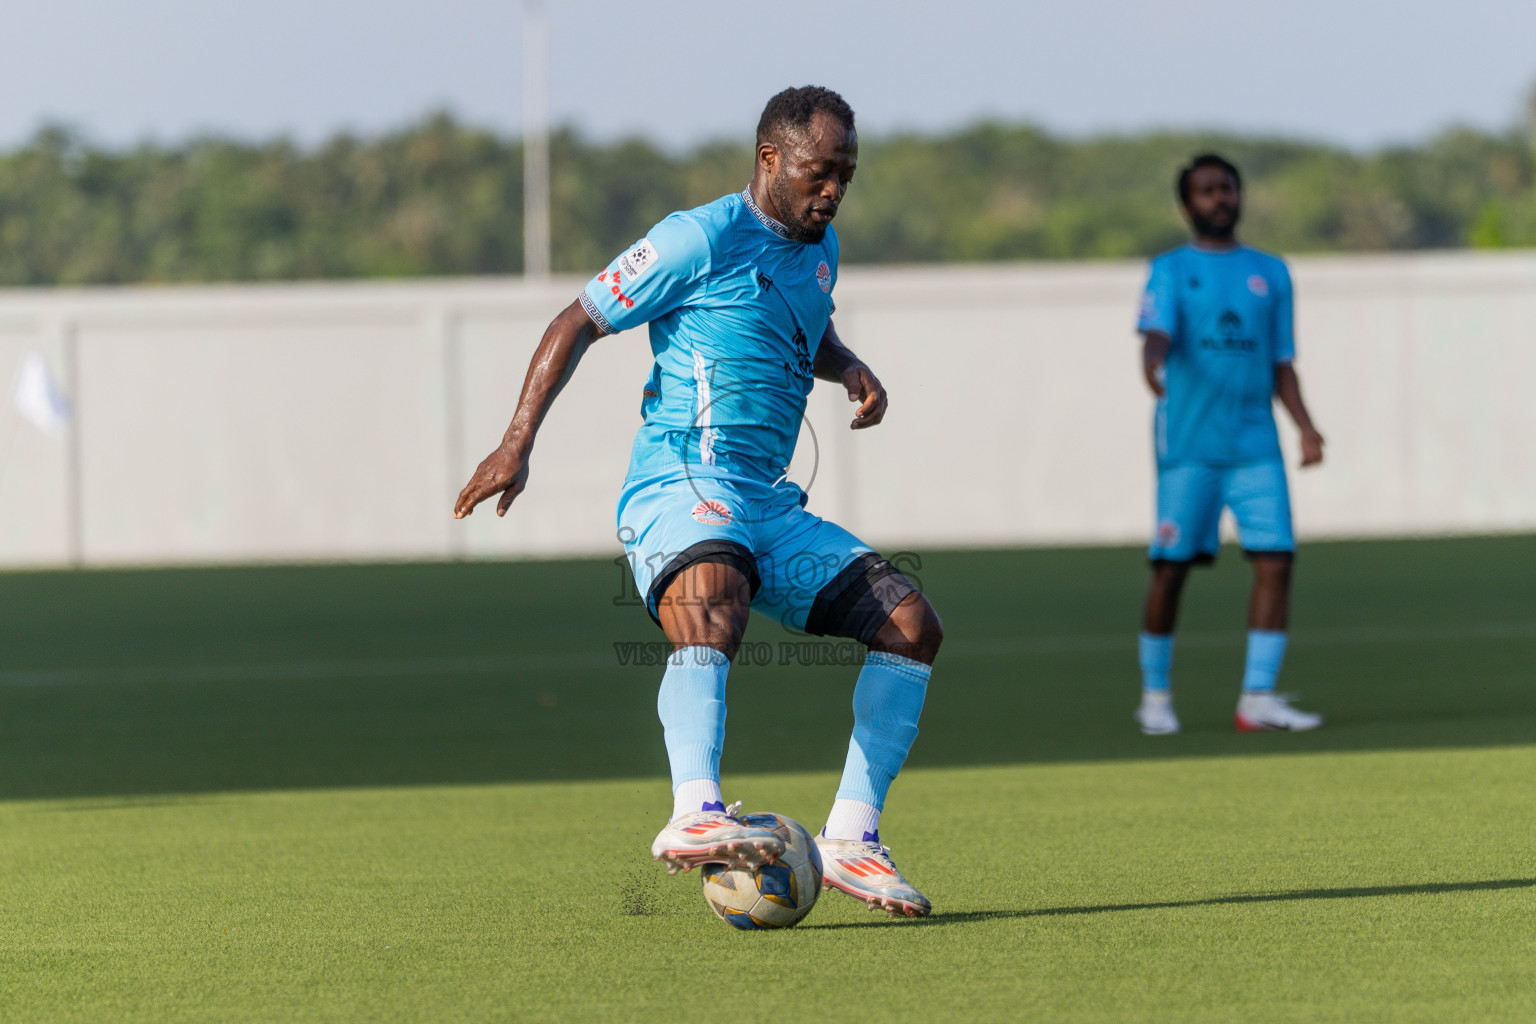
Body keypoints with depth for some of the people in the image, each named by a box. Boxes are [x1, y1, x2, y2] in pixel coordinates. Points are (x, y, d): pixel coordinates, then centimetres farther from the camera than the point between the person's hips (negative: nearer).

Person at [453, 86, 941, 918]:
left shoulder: (818, 248, 19)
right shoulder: (702, 238, -4)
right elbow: (577, 324, -1)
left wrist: (850, 369, 15)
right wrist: (517, 443, -10)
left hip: (769, 506, 8)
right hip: (681, 483, -8)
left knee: (912, 624, -2)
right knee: (715, 600, -39)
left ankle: (850, 839, -1)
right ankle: (695, 817, -56)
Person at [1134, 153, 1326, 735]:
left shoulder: (1271, 274, 17)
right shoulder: (1171, 271, 6)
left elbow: (1282, 365, 18)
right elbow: (1157, 333, -12)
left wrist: (1305, 427, 3)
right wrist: (1153, 364, -35)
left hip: (1255, 442, 3)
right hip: (1188, 443, -3)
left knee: (1275, 559, -10)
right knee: (1171, 567, -2)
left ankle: (1258, 698, -8)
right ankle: (1155, 695, 13)